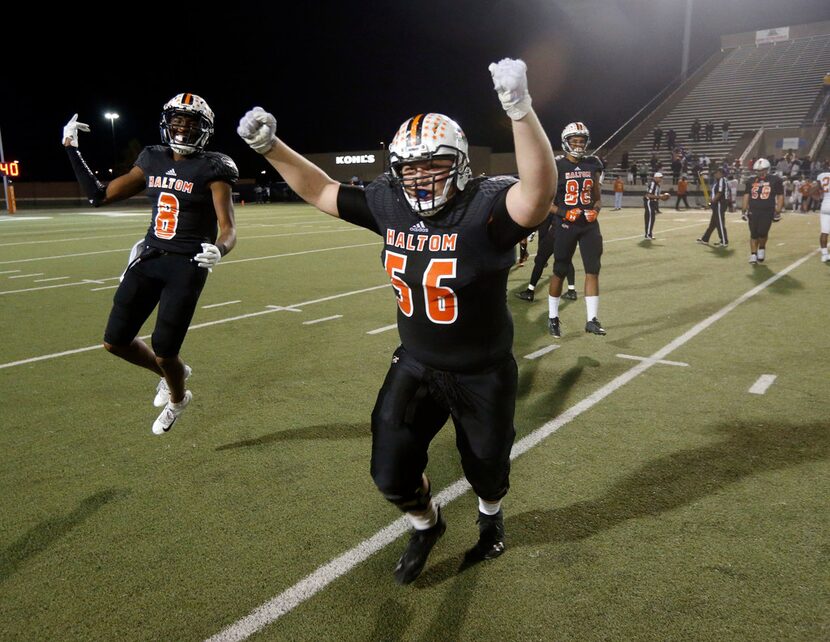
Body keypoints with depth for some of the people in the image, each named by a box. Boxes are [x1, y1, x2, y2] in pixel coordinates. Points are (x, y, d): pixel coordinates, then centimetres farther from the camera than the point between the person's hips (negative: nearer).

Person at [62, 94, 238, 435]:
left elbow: (228, 230, -14)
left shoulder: (211, 170, -7)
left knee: (164, 353, -3)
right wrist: (71, 150, 13)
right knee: (115, 341, 6)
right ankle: (171, 372, 34)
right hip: (149, 258, 6)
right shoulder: (153, 161, 10)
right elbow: (99, 195, 16)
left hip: (187, 266, -6)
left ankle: (178, 398, 33)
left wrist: (218, 249, -36)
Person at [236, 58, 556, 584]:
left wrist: (520, 109, -57)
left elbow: (539, 190, -45)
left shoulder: (486, 208, -24)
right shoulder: (390, 205, -8)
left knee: (487, 469, 20)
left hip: (483, 374, -4)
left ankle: (491, 514, 58)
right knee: (392, 474, 8)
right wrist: (270, 146, -5)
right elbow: (321, 191, 4)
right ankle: (426, 523, 44)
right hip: (415, 365, 4)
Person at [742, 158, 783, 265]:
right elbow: (746, 196, 14)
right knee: (754, 234, 3)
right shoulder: (751, 181, 10)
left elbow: (780, 197, 3)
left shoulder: (775, 180, 1)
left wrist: (778, 212, -2)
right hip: (753, 211, 3)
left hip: (767, 212, -3)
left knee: (762, 233, -11)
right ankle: (753, 254, 13)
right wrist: (744, 211, 7)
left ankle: (762, 248, 17)